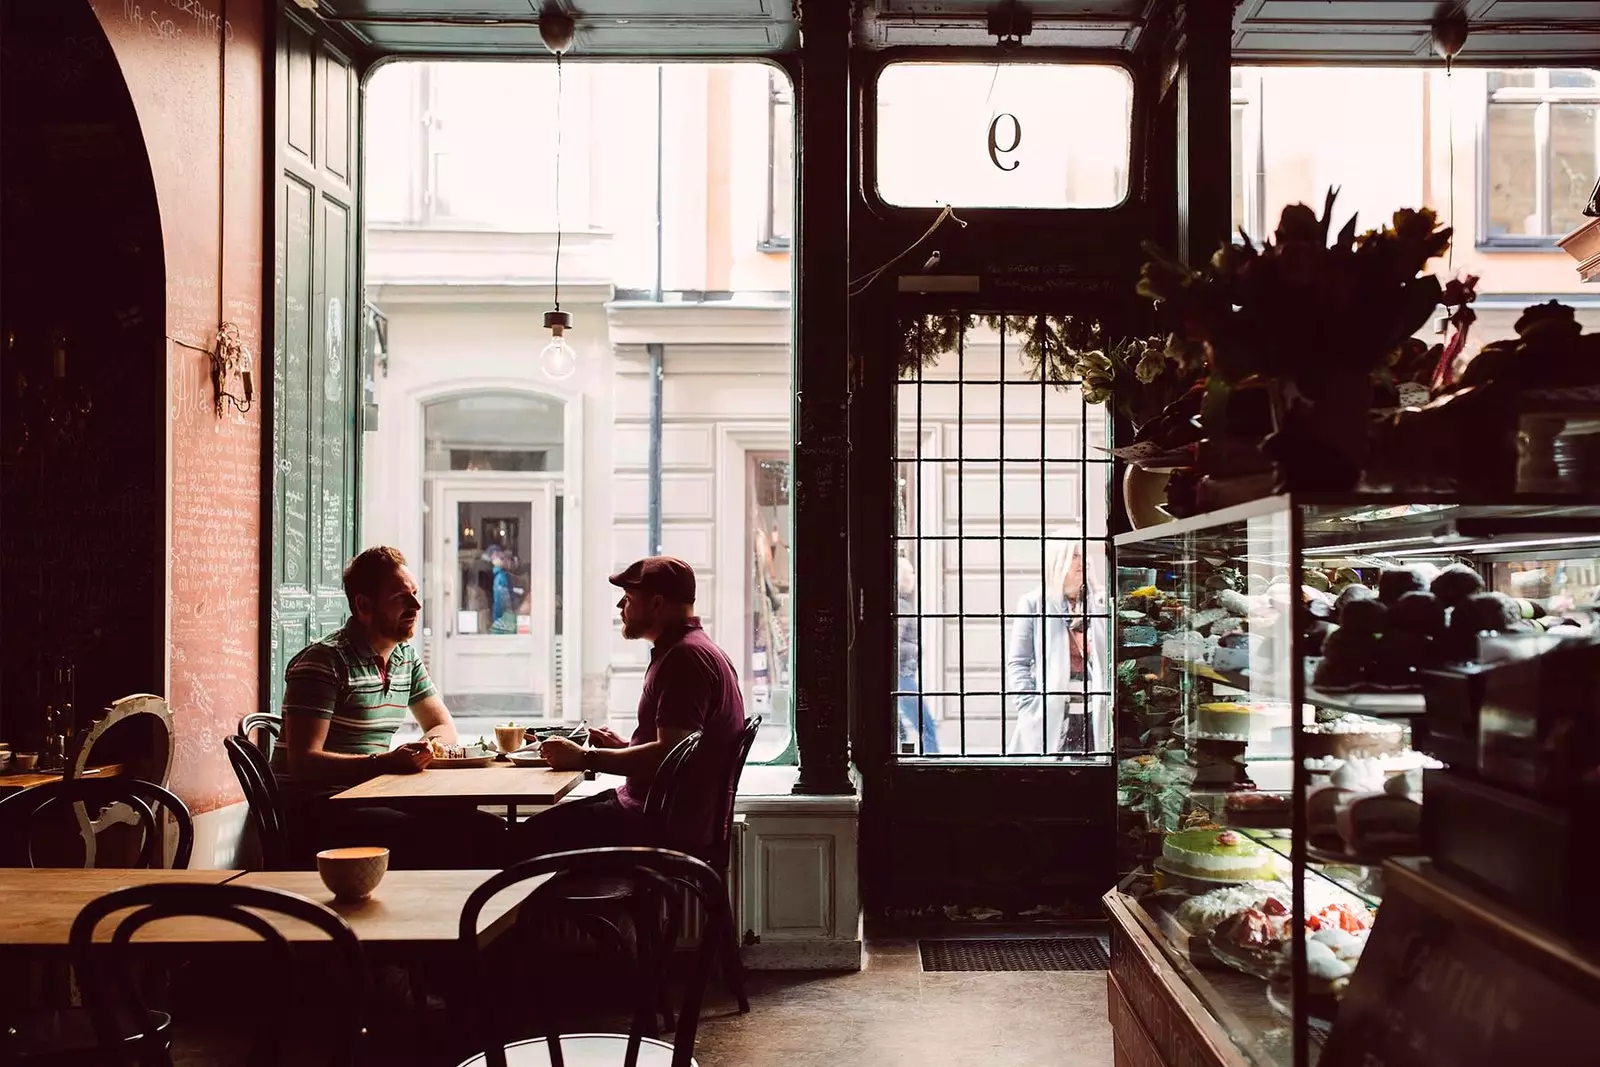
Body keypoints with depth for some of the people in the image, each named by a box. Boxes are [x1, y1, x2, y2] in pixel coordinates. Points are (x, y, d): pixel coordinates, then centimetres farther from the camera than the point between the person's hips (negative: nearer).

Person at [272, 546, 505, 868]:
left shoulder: (407, 657, 14)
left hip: (372, 799, 8)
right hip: (313, 811, -8)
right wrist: (384, 763, -28)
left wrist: (423, 748, -4)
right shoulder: (324, 661, -11)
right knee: (438, 838, -30)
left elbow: (444, 728, 21)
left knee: (487, 830, -12)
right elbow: (304, 761, -17)